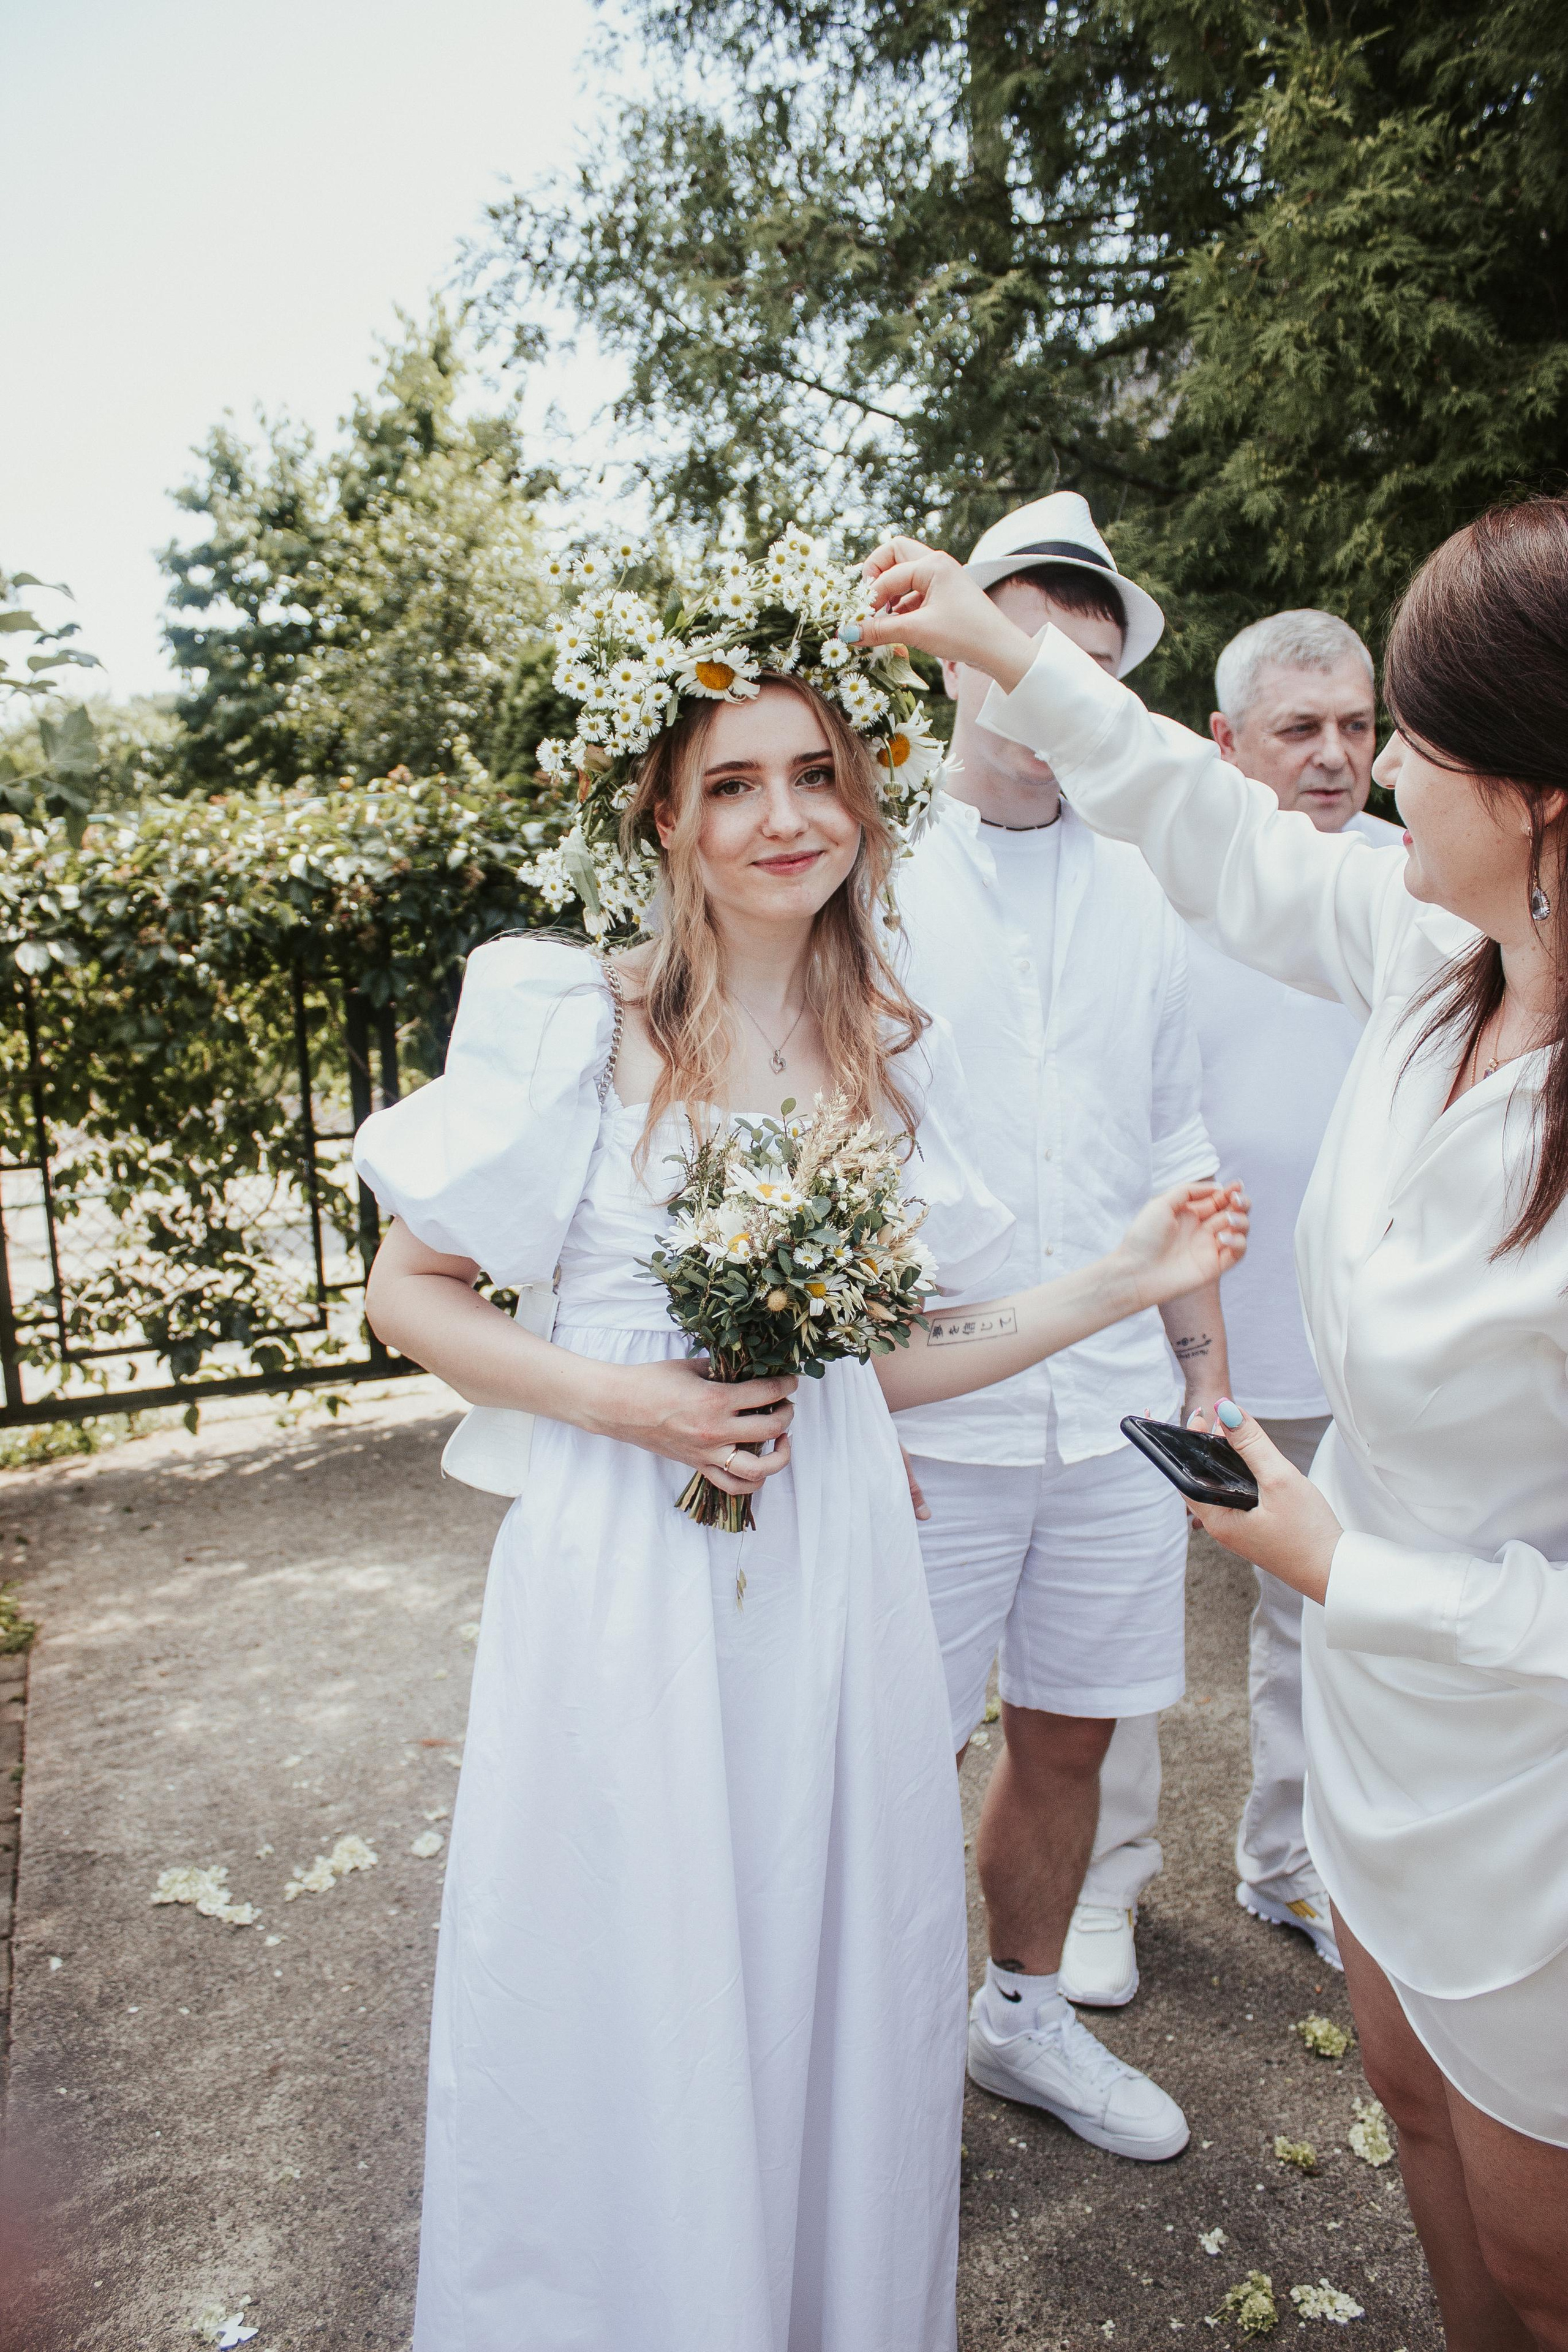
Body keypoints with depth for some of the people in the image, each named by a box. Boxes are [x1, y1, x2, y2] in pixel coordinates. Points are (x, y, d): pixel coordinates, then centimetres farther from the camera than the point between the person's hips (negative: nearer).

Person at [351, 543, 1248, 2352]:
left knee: (827, 1979, 18)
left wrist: (1120, 1283, 2)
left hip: (832, 1570, 4)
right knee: (627, 1999, 12)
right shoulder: (568, 1026, -9)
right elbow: (406, 1296, -3)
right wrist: (617, 1400, -15)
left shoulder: (895, 1054, 4)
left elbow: (877, 1362, 7)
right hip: (623, 1573, -3)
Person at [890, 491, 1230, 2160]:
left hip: (1119, 1416, 5)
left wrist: (1207, 1371, 13)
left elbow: (1175, 1157, 15)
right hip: (927, 1423, -4)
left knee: (1070, 1738, 17)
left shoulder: (1137, 895, 10)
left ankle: (1028, 2016, 41)